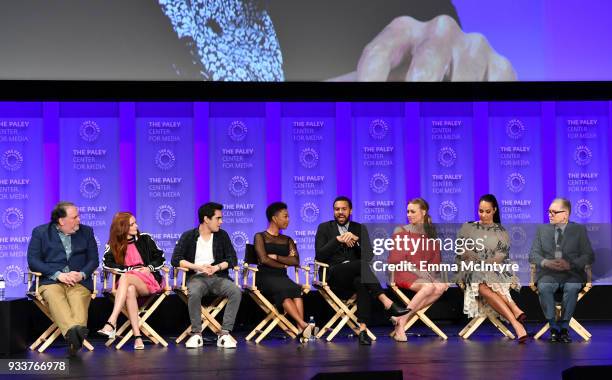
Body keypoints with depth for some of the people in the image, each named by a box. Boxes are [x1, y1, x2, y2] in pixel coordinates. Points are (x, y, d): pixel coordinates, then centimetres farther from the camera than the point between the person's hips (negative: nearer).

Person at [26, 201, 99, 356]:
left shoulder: (86, 231, 18)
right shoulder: (40, 232, 10)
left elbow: (93, 259, 15)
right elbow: (33, 261, 1)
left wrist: (81, 274, -7)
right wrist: (58, 274, -11)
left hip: (79, 280, 2)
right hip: (51, 280, -2)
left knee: (79, 299, -33)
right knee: (54, 297, -36)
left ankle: (75, 335, -56)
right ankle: (73, 331, -60)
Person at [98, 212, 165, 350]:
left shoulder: (145, 239, 11)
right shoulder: (113, 245, 10)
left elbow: (160, 258, 14)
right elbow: (106, 263, -4)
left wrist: (149, 268, -6)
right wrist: (130, 269, -11)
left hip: (149, 280, -1)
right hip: (128, 282, 1)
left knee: (125, 278, -34)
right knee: (130, 290, -38)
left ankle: (111, 323, -47)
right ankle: (137, 337, -43)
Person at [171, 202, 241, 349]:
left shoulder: (222, 236, 11)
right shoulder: (188, 236, 4)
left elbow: (232, 259, 6)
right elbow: (175, 259, -4)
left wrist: (217, 267, -13)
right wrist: (197, 267, -16)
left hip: (218, 277, 2)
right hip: (196, 277, -2)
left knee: (236, 291, -28)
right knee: (194, 293, -37)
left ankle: (225, 333, -27)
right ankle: (196, 334, -26)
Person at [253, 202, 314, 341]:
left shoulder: (288, 240, 22)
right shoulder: (260, 237, 10)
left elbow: (296, 260, 5)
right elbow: (264, 259, -6)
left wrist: (276, 257, -2)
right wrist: (284, 264, 2)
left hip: (282, 277, 4)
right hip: (265, 277, -3)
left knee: (296, 289, -32)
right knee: (284, 289, -36)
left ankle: (301, 329, -49)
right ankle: (304, 325, -50)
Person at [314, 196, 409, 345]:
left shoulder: (360, 229, 18)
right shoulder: (324, 228, 14)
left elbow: (368, 256, 6)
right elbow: (319, 255, 0)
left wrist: (356, 239, -10)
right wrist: (337, 239, -11)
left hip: (354, 275, 2)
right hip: (333, 276, -2)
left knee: (362, 282, -37)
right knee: (361, 265, -33)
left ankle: (363, 329, -46)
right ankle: (386, 302, -40)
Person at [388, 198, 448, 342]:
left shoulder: (431, 233, 14)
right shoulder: (401, 231, 1)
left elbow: (435, 260, 12)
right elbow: (395, 260, -6)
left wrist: (430, 273, -10)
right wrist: (418, 271, -16)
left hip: (425, 274, 5)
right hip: (404, 274, -5)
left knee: (442, 286, -28)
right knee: (429, 286, -34)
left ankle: (402, 318, -27)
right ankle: (401, 323, -26)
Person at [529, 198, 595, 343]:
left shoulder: (579, 230, 11)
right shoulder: (542, 230, 16)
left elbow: (589, 256, 2)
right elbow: (533, 255, 9)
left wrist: (570, 264, -16)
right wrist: (546, 262, -14)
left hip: (572, 274, -1)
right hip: (548, 273, 1)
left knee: (572, 288, -35)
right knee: (543, 287, -33)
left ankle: (563, 327, -21)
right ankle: (554, 327, -21)